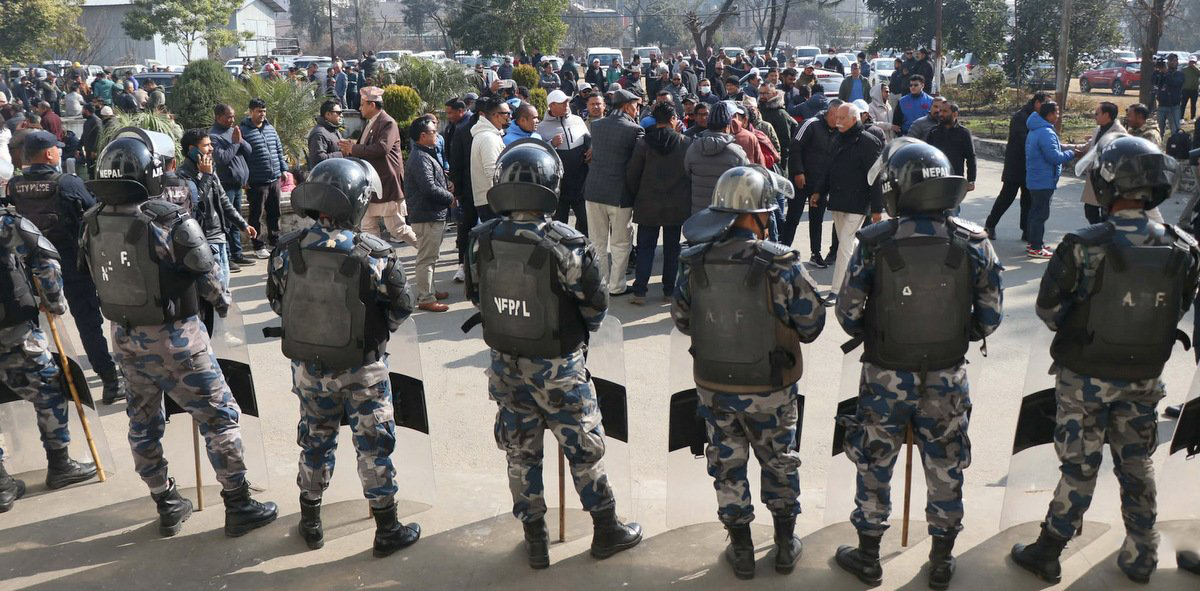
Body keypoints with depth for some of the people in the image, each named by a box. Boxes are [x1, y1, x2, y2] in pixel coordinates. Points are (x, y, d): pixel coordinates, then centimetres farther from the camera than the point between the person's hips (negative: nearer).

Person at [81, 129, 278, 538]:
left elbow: (99, 277, 4)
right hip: (173, 338, -6)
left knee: (143, 421, 18)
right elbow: (207, 277, -15)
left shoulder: (93, 224, -4)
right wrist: (223, 301, 5)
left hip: (125, 336, 7)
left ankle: (167, 506, 33)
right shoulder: (170, 222, -23)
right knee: (219, 416, 6)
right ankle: (238, 506, 14)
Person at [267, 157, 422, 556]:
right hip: (361, 369, -3)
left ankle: (311, 524, 35)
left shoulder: (287, 250, -11)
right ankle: (387, 531, 21)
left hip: (307, 366, 4)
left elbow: (277, 302, 3)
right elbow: (400, 309, -10)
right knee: (374, 446, 10)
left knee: (315, 440, 21)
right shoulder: (375, 254, -21)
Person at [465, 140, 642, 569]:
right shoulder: (566, 244, -24)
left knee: (521, 451, 17)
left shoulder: (482, 241, -10)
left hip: (505, 363, 4)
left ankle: (535, 542, 30)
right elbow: (596, 307, -13)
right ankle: (607, 531, 31)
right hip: (556, 368, -4)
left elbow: (477, 297, 3)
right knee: (584, 449, 14)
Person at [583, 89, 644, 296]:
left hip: (594, 191, 5)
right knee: (620, 243, 8)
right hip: (620, 193, -5)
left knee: (597, 241, 14)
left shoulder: (596, 126, 5)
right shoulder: (634, 130, -11)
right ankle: (616, 286, 13)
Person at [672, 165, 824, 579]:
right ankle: (785, 545, 35)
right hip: (770, 389, -2)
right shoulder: (782, 264, -21)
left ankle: (741, 551, 30)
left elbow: (682, 320, 0)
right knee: (780, 463, 20)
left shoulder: (694, 262, -12)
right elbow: (811, 324, -11)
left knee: (728, 465, 18)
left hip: (713, 387, 2)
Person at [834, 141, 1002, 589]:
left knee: (874, 467, 15)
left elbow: (848, 312, -9)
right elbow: (990, 317, -4)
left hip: (885, 376, -1)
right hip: (947, 378, 2)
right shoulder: (973, 243, -9)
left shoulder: (874, 242, -14)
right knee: (945, 470, 18)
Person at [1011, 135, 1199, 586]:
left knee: (1079, 466, 9)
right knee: (1136, 466, 19)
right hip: (1144, 379, 3)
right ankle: (1140, 558, 32)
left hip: (1084, 378, -3)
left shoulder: (1083, 246, -22)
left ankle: (1047, 554, 21)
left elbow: (1049, 309, -12)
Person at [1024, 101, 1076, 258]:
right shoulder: (1046, 133, -21)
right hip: (1044, 181, -10)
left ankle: (1034, 243, 25)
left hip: (1034, 180, 10)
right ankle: (1036, 248, -1)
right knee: (1041, 214, -5)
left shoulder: (1035, 131, 13)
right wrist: (1071, 153, -9)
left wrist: (1066, 151, 14)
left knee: (1035, 212, 16)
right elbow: (1054, 156, -23)